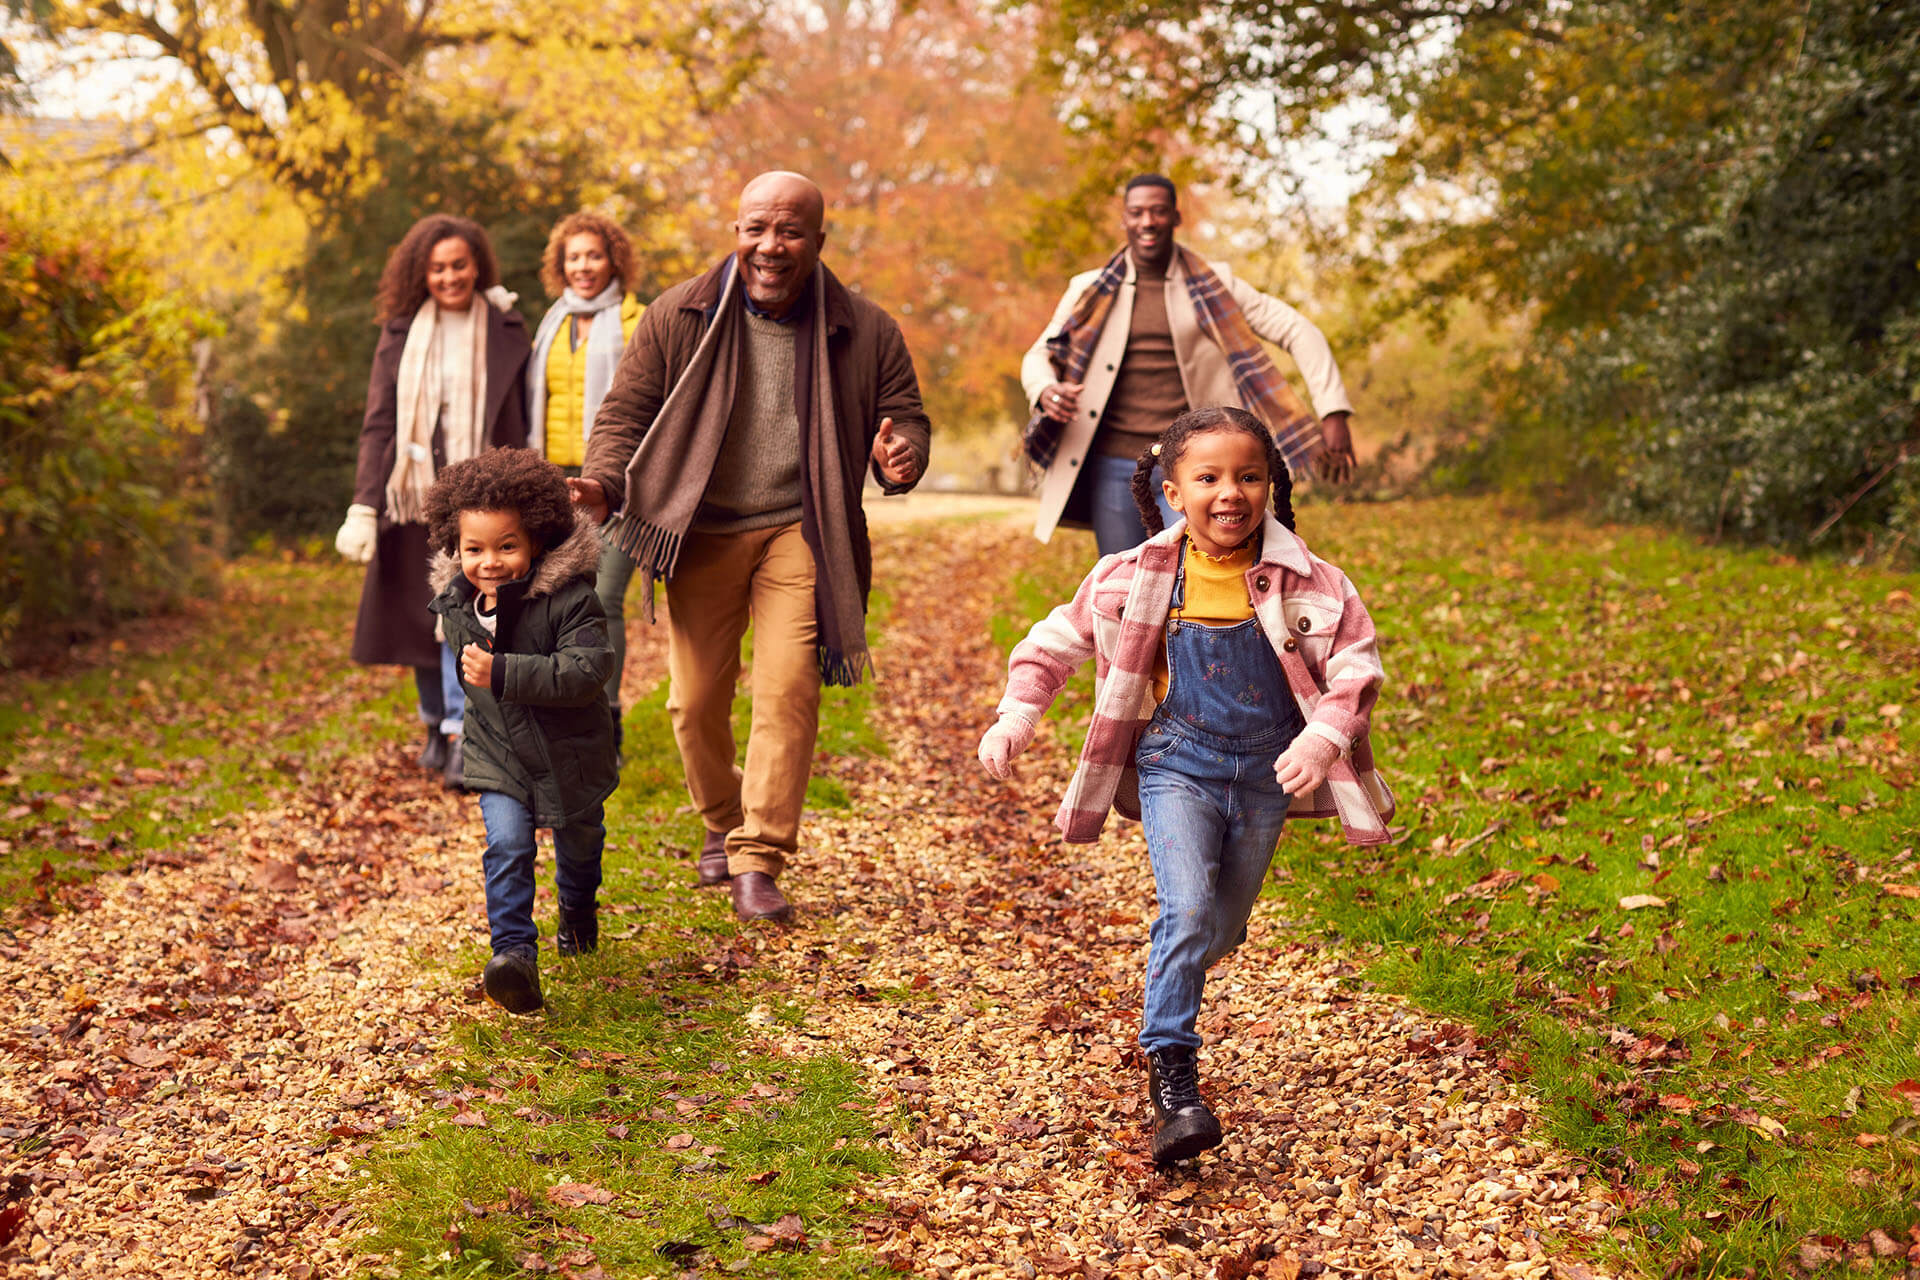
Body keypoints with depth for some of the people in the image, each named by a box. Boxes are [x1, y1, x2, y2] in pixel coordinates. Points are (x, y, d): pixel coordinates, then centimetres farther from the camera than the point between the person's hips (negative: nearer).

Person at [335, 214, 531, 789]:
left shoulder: (505, 330, 3)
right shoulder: (401, 333, 6)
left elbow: (520, 422, 5)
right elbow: (377, 424, 2)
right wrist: (364, 505, -8)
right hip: (415, 491, 3)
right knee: (420, 615, 10)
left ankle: (464, 737, -13)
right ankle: (436, 724, 27)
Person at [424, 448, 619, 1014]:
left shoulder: (568, 597, -27)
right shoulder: (455, 605, -8)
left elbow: (588, 669, -37)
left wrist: (503, 673, -42)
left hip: (569, 752, -2)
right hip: (497, 756, 2)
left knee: (578, 841, 22)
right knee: (507, 846, -18)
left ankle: (578, 908, 53)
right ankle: (514, 954, -18)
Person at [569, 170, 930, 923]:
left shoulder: (864, 331, -1)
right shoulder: (678, 318, -1)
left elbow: (904, 414, 6)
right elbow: (628, 411, 3)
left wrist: (902, 456, -19)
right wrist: (605, 482, -17)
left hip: (799, 531, -1)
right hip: (700, 532, 1)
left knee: (787, 687, -14)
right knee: (695, 698, 4)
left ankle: (759, 861, -6)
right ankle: (721, 823, 32)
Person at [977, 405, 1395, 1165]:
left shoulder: (1304, 582, -10)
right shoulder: (1138, 579, -8)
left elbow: (1355, 661, -6)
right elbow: (1059, 639, 3)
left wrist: (1324, 737, -22)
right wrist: (1017, 716, -6)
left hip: (1266, 775, 2)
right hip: (1177, 765, -2)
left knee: (1222, 927, 14)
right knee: (1187, 909, -20)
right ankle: (1171, 1076, -17)